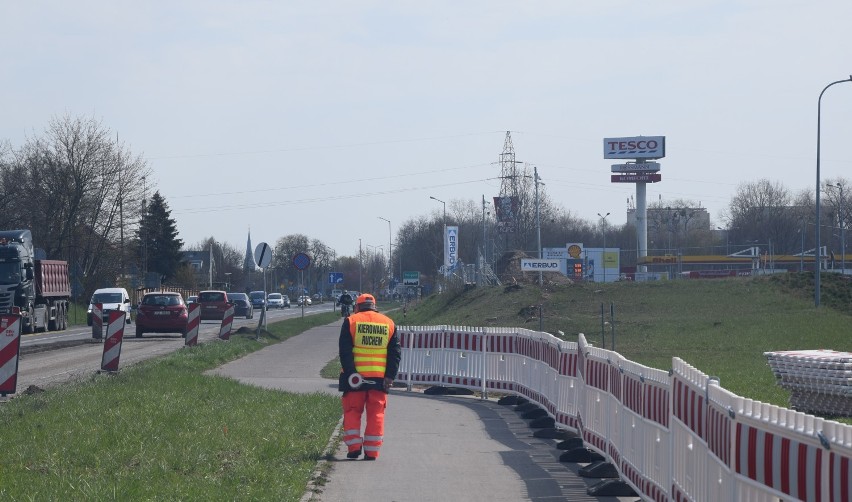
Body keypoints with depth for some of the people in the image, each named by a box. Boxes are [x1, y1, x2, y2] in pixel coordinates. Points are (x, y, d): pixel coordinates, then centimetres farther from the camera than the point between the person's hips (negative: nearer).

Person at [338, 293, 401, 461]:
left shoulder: (351, 321, 1)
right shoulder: (389, 324, 9)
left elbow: (345, 351, -8)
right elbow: (395, 352, 5)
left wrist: (351, 372, -11)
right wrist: (390, 376, 1)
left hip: (355, 377, -2)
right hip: (379, 378, 2)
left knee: (352, 411, 9)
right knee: (376, 414, 6)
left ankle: (354, 446, -1)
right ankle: (372, 451, 3)